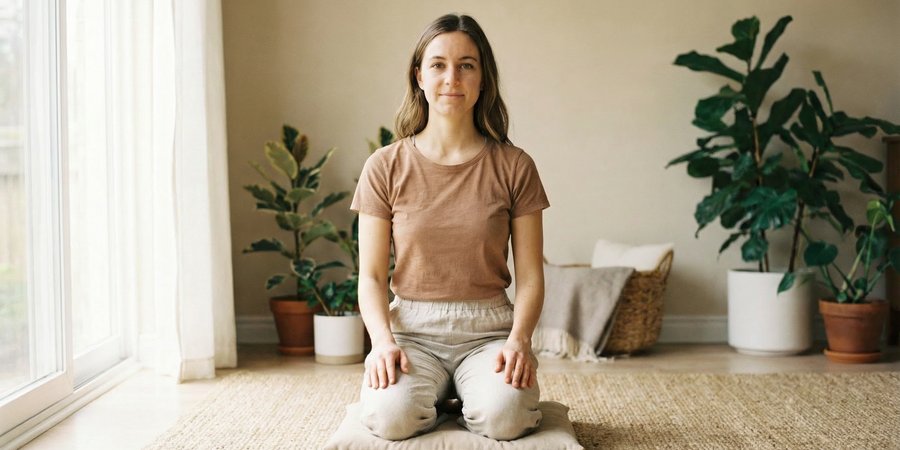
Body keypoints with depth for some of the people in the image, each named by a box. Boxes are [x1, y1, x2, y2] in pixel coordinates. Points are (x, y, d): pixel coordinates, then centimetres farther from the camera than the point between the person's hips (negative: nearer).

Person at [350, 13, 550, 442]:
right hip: (412, 328, 0)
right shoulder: (385, 167, 2)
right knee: (389, 415, -30)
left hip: (488, 329, 0)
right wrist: (382, 341, -16)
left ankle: (473, 395, 7)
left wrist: (518, 340, -17)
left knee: (505, 416, -30)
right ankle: (439, 392, 6)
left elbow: (530, 276, 1)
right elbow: (371, 277, 3)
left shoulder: (513, 166, 2)